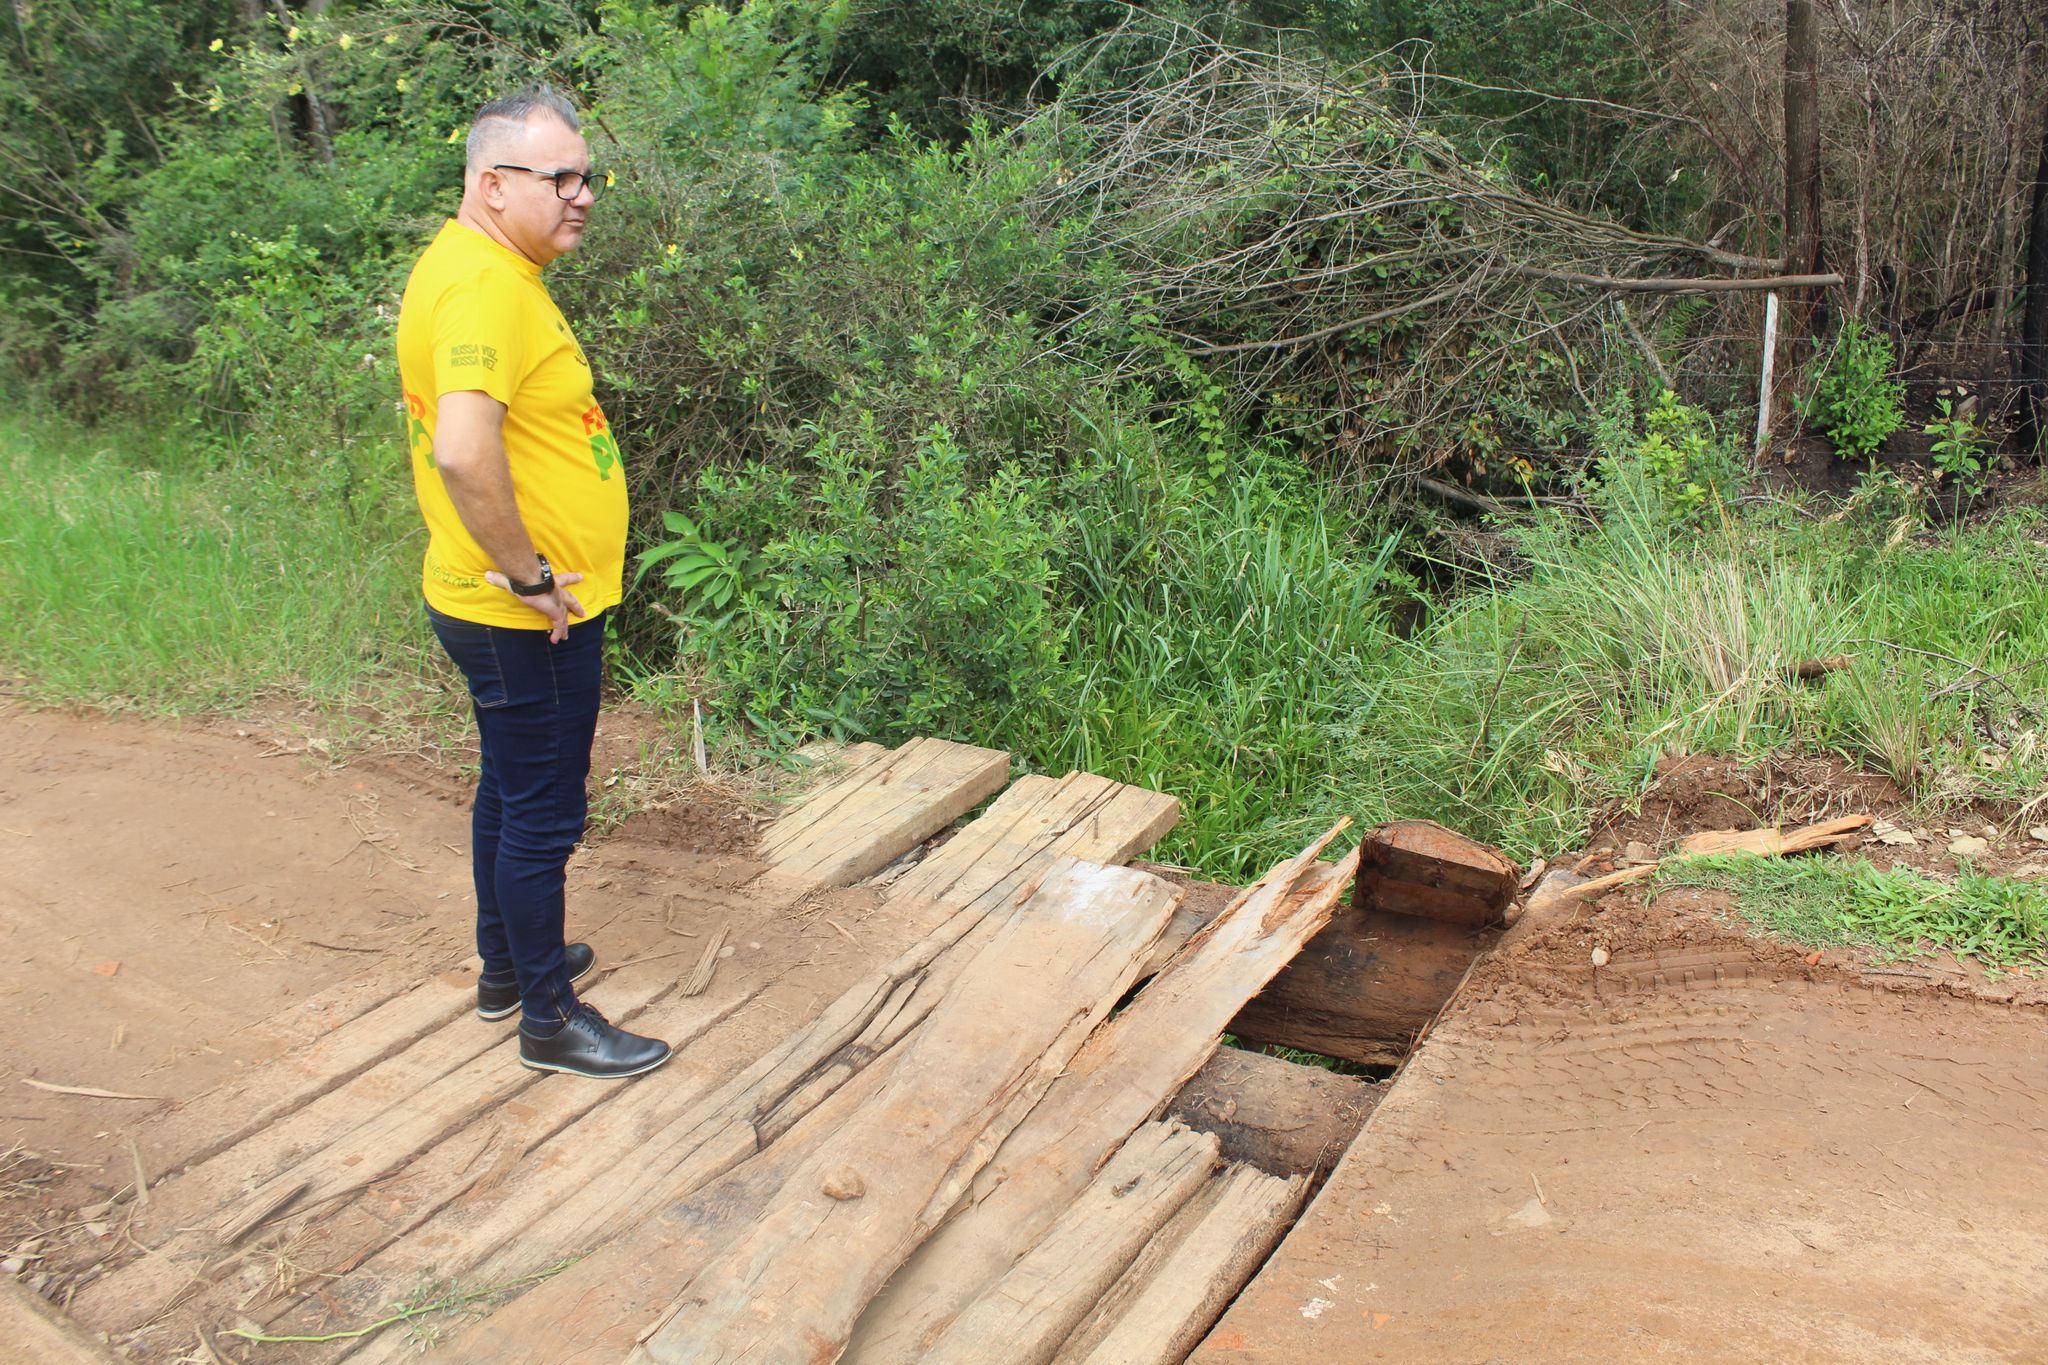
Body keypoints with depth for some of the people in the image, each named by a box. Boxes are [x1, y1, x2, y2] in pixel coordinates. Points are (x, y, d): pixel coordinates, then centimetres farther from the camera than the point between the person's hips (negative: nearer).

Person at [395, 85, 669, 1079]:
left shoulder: (483, 269, 11)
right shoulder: (485, 282, -23)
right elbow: (463, 452, -37)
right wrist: (529, 575, -25)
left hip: (510, 612, 10)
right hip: (527, 620, -10)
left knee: (511, 791, 23)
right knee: (543, 816, 3)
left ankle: (508, 966, 40)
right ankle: (550, 1019, 18)